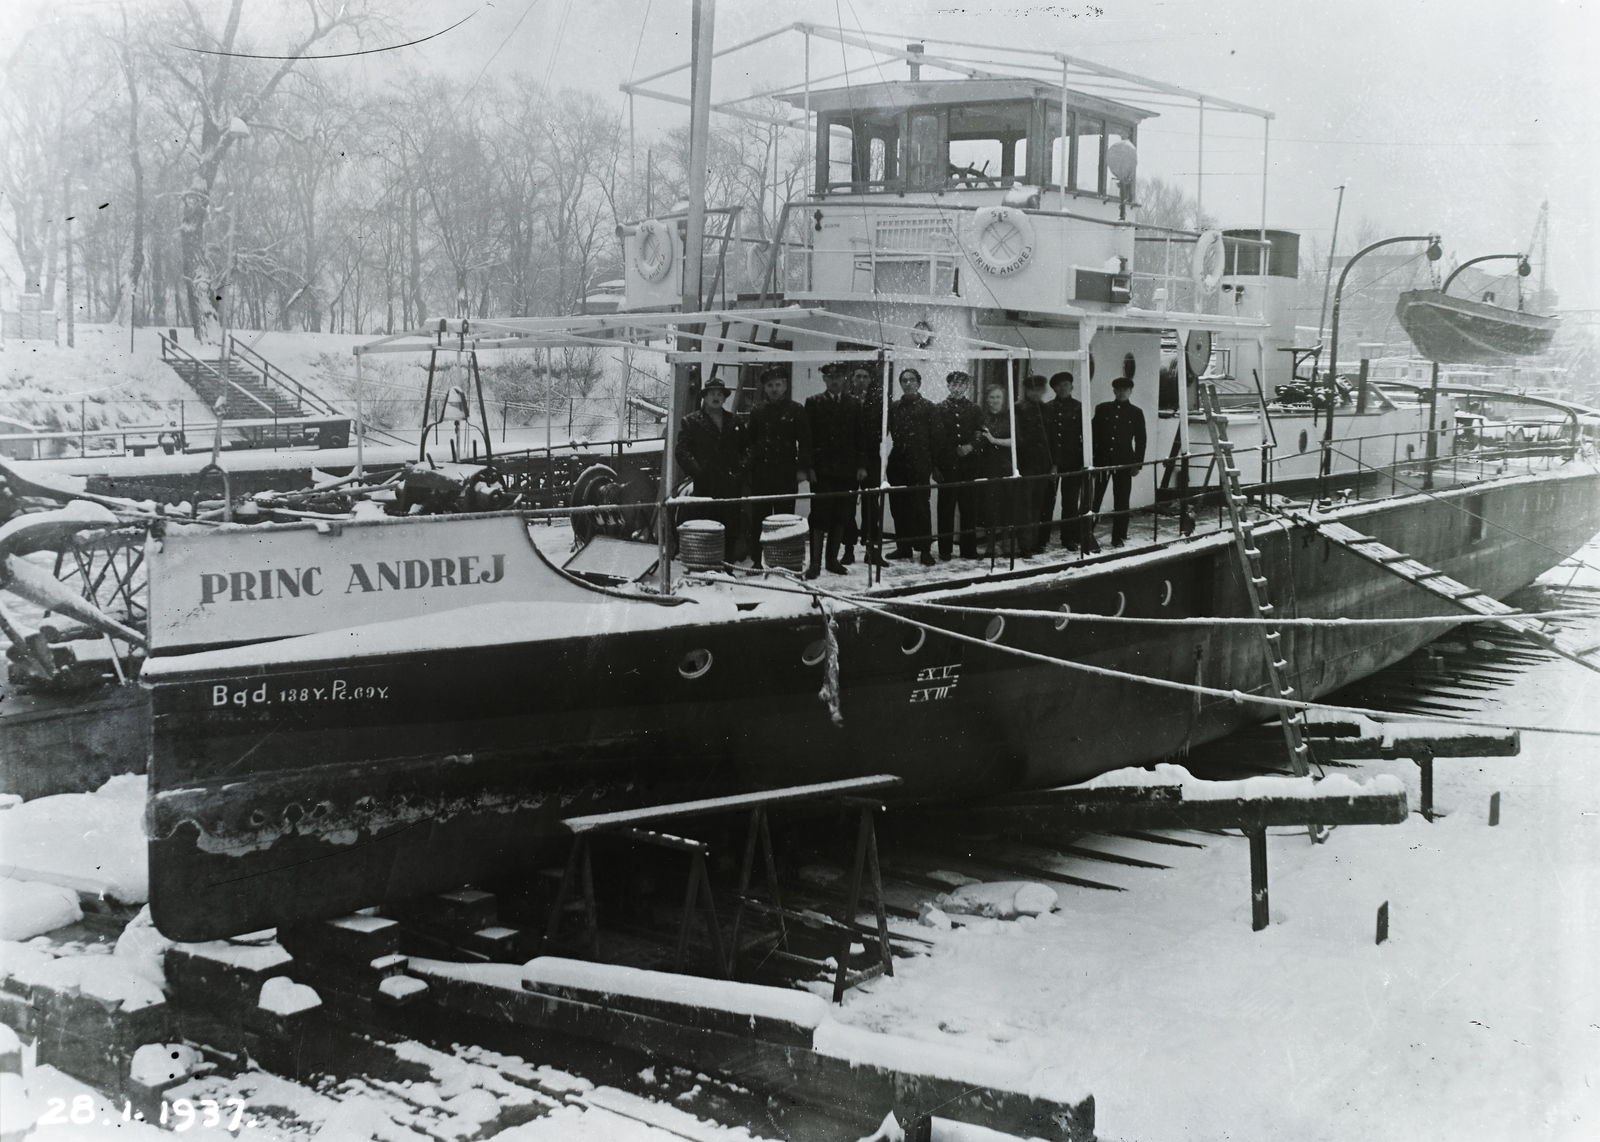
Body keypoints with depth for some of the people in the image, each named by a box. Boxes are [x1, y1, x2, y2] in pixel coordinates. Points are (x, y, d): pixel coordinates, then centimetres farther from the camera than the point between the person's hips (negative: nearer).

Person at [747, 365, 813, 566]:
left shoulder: (795, 411, 2)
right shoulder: (758, 412, 11)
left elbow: (804, 442, 0)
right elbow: (750, 441, 13)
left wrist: (803, 468, -7)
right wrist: (748, 465, 5)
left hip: (786, 474, -3)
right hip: (760, 473, 3)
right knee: (758, 519, 4)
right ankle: (757, 561, 10)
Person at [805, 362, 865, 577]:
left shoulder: (854, 404, 11)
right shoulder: (813, 403, 4)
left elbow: (859, 437, 10)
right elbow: (808, 437, 0)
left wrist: (861, 465, 2)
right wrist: (808, 467, -8)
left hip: (847, 470, 3)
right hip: (822, 470, -3)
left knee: (841, 518, 5)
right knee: (820, 517, -6)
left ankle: (833, 559, 14)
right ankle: (815, 562, -4)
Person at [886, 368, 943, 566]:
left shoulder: (927, 407, 1)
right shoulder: (893, 408, 13)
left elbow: (936, 437, -2)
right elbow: (884, 433, 13)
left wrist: (934, 463, -6)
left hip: (919, 466, -4)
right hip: (897, 465, 4)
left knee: (920, 507, -4)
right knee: (898, 507, 7)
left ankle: (924, 549, 1)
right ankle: (903, 547, 17)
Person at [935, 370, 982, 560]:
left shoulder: (974, 409, 10)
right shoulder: (940, 409, 4)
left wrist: (971, 446, -11)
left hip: (969, 464, 2)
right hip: (947, 466, -2)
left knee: (969, 508, 3)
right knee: (946, 508, 1)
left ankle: (969, 549, 9)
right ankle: (945, 550, 7)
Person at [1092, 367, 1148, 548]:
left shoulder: (1136, 413, 5)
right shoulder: (1102, 409, 7)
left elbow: (1140, 440, 6)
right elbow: (1093, 435, 6)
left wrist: (1137, 463, -1)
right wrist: (1092, 459, 0)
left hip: (1124, 462, 0)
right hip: (1102, 460, 0)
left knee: (1121, 501, 2)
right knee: (1094, 498, 1)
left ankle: (1118, 537, 9)